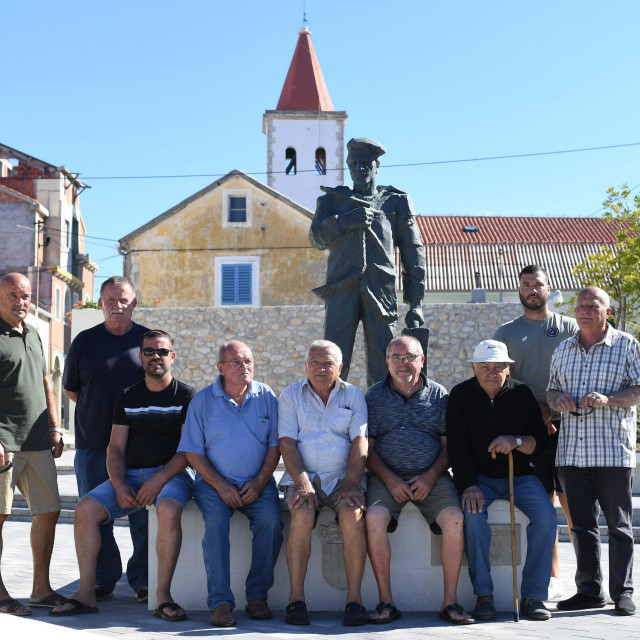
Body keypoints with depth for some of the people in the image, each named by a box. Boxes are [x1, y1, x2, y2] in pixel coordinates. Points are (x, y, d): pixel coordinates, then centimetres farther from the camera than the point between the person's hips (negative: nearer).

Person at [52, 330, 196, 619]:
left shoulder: (187, 396, 4)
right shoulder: (127, 397, 15)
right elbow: (115, 448, 10)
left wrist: (158, 480, -17)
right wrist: (120, 486, -9)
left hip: (170, 474, -4)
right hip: (129, 475, 4)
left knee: (169, 510, -37)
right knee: (86, 508, -20)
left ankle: (163, 595, -30)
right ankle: (86, 593, -17)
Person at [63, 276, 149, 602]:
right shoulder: (84, 341, 7)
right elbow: (70, 388, 15)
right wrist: (98, 410, 9)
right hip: (92, 444, 1)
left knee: (143, 515, -1)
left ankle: (143, 581, 10)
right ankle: (102, 581, 15)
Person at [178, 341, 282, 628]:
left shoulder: (266, 396, 7)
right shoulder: (203, 400, 3)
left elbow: (275, 445, 6)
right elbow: (193, 452, 0)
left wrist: (260, 481, -9)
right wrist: (220, 485, -11)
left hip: (257, 482, 1)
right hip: (214, 481, -1)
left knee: (271, 519, -28)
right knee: (216, 520, -31)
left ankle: (257, 596, -15)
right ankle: (220, 602, -28)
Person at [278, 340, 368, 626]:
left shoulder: (354, 396, 11)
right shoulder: (290, 396, 10)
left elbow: (359, 442, 0)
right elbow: (287, 443, -1)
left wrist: (351, 484, -15)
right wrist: (303, 483, -16)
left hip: (343, 476, 0)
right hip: (302, 477, 0)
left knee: (353, 514, -31)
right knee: (302, 514, -32)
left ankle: (354, 598, -26)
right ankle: (296, 597, -26)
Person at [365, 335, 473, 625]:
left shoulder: (438, 394, 11)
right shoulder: (374, 396, 9)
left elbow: (448, 444, 8)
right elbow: (367, 448, 5)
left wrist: (431, 476, -9)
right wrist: (389, 480, -10)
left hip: (431, 477, 1)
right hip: (387, 477, 0)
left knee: (454, 518, -27)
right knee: (375, 517, -30)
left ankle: (450, 601, -19)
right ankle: (385, 601, -21)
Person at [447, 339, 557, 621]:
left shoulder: (521, 394, 4)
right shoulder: (461, 395, 1)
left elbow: (540, 439, 2)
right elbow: (457, 445, -6)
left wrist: (516, 441, -20)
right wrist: (469, 485, -18)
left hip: (519, 474, 2)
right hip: (479, 477, -1)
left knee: (546, 516, -24)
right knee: (474, 513, -32)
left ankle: (533, 595, -15)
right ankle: (483, 595, -23)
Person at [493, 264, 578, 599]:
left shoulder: (569, 327, 11)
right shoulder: (506, 333, 12)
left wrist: (556, 408, -9)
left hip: (566, 425, -1)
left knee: (571, 500, -5)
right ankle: (552, 577, 5)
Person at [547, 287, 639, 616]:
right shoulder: (563, 350, 16)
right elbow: (551, 390, 22)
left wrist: (607, 399, -18)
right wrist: (557, 398, -2)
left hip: (613, 450, -4)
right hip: (572, 450, 4)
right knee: (582, 524, 7)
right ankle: (589, 590, 15)